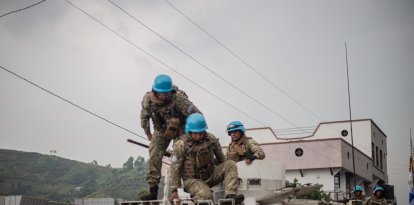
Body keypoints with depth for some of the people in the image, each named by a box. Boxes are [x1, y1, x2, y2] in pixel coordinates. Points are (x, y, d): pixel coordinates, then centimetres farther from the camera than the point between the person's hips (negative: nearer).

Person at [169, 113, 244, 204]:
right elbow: (175, 168, -12)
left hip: (210, 176, 5)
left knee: (231, 164, -16)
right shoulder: (181, 145, -15)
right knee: (206, 196, -35)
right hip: (193, 179, -5)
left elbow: (221, 158, 12)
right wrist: (175, 190, -13)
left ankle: (230, 196, -29)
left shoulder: (211, 139, -3)